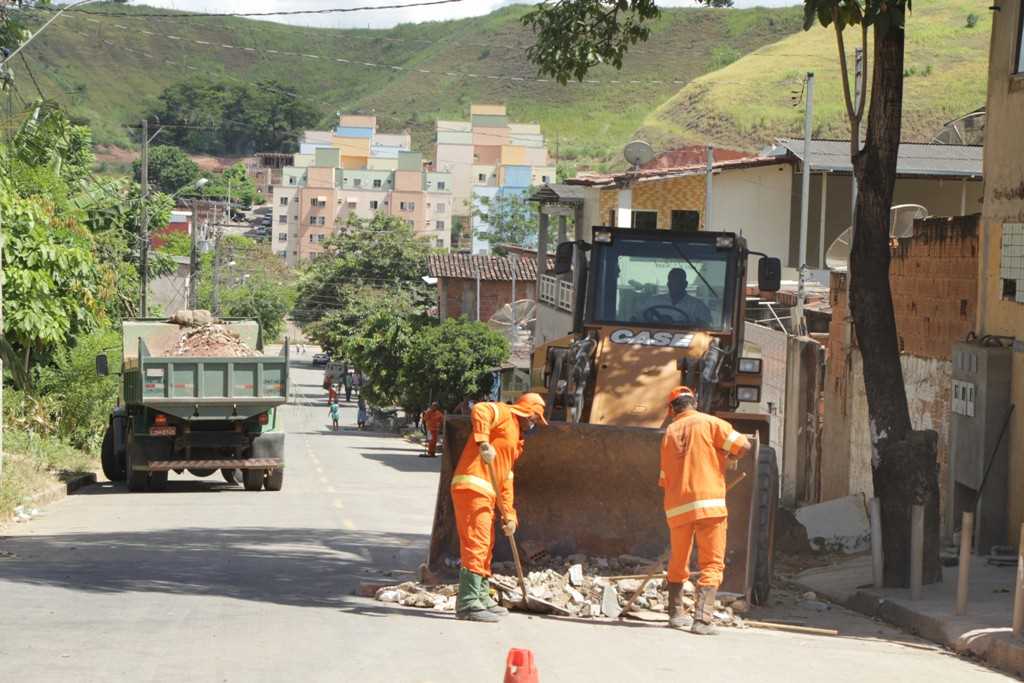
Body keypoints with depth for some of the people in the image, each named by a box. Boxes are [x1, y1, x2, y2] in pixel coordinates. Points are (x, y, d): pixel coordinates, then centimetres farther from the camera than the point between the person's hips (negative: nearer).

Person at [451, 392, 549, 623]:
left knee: (486, 545, 18)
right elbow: (479, 411, -23)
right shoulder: (503, 414, 0)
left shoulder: (515, 438, 27)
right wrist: (483, 443, -33)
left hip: (485, 494, 10)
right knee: (476, 544, -14)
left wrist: (508, 514, 18)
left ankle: (481, 597, 30)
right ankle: (467, 603, -16)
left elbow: (506, 479, 25)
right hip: (471, 487, -10)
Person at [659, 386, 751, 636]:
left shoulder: (669, 433, 14)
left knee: (678, 563, 20)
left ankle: (676, 613, 28)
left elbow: (664, 479, 16)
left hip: (676, 507, 4)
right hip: (708, 502, -4)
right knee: (712, 564, -3)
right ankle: (702, 619, -17)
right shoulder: (710, 423, 2)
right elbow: (744, 446, -6)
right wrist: (727, 455, 14)